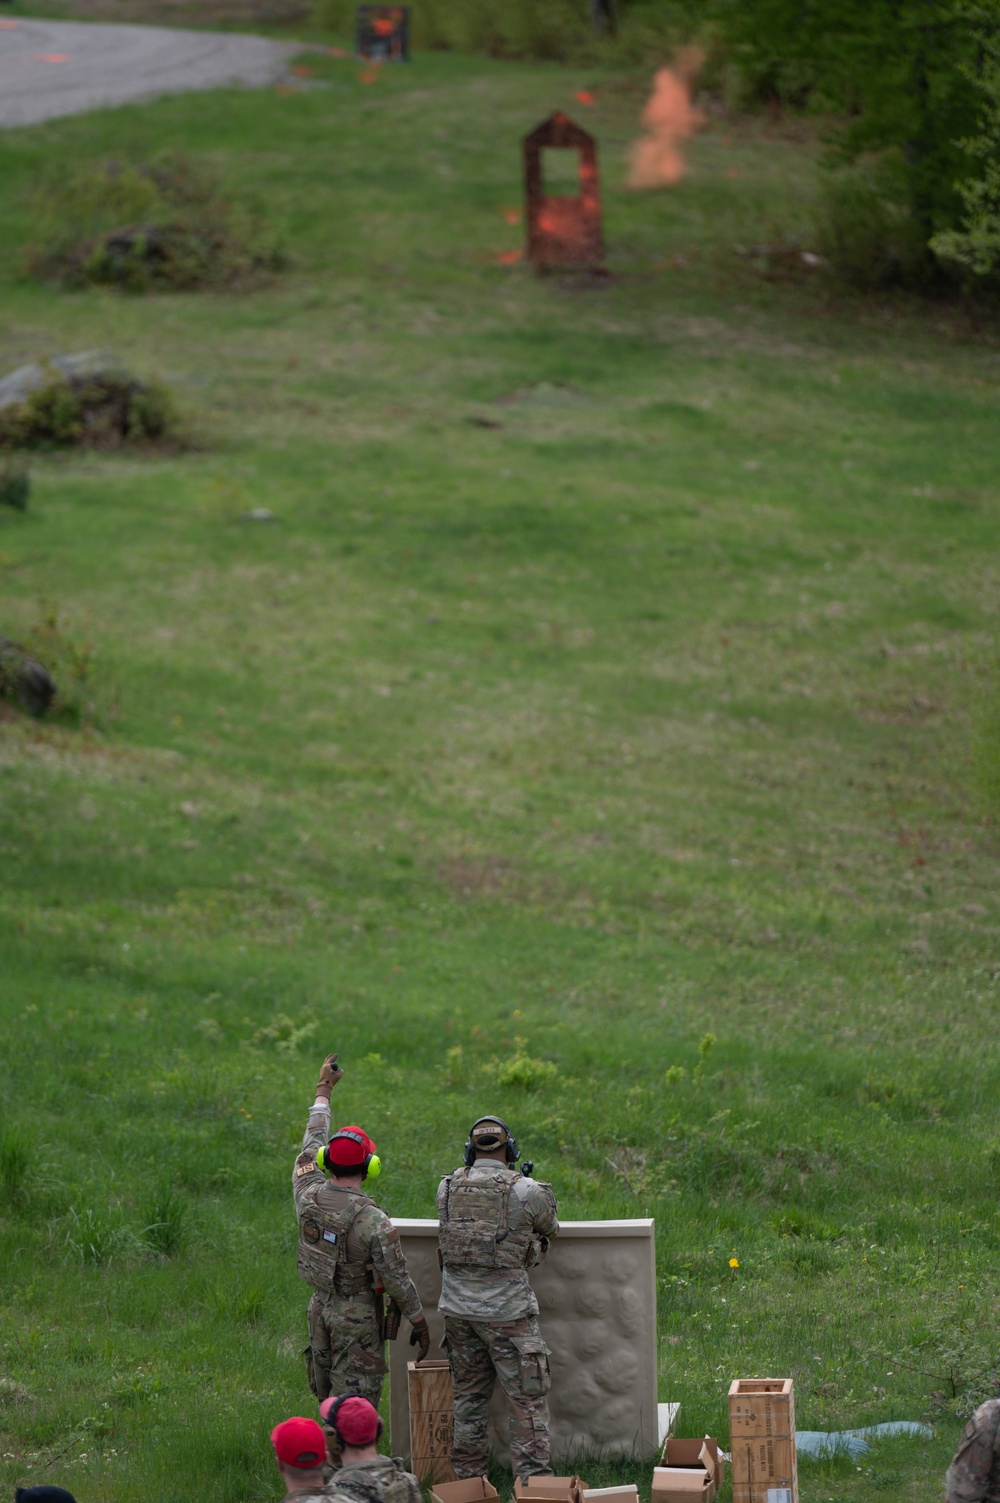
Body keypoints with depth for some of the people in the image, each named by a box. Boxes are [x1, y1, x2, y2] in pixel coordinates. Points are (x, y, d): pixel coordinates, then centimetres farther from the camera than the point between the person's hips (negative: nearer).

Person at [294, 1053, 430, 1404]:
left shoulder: (308, 1196, -9)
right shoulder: (374, 1221, -24)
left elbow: (311, 1144, 8)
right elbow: (397, 1279, -16)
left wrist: (323, 1089, 19)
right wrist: (420, 1324, -2)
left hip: (320, 1307, 6)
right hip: (358, 1318, -6)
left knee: (328, 1394, 18)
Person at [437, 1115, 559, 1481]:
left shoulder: (447, 1189, -1)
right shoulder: (527, 1192, -12)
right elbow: (549, 1228, 8)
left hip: (458, 1309, 5)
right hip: (506, 1313, -5)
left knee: (468, 1397, 16)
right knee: (527, 1400, 2)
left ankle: (467, 1477, 20)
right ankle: (533, 1479, -1)